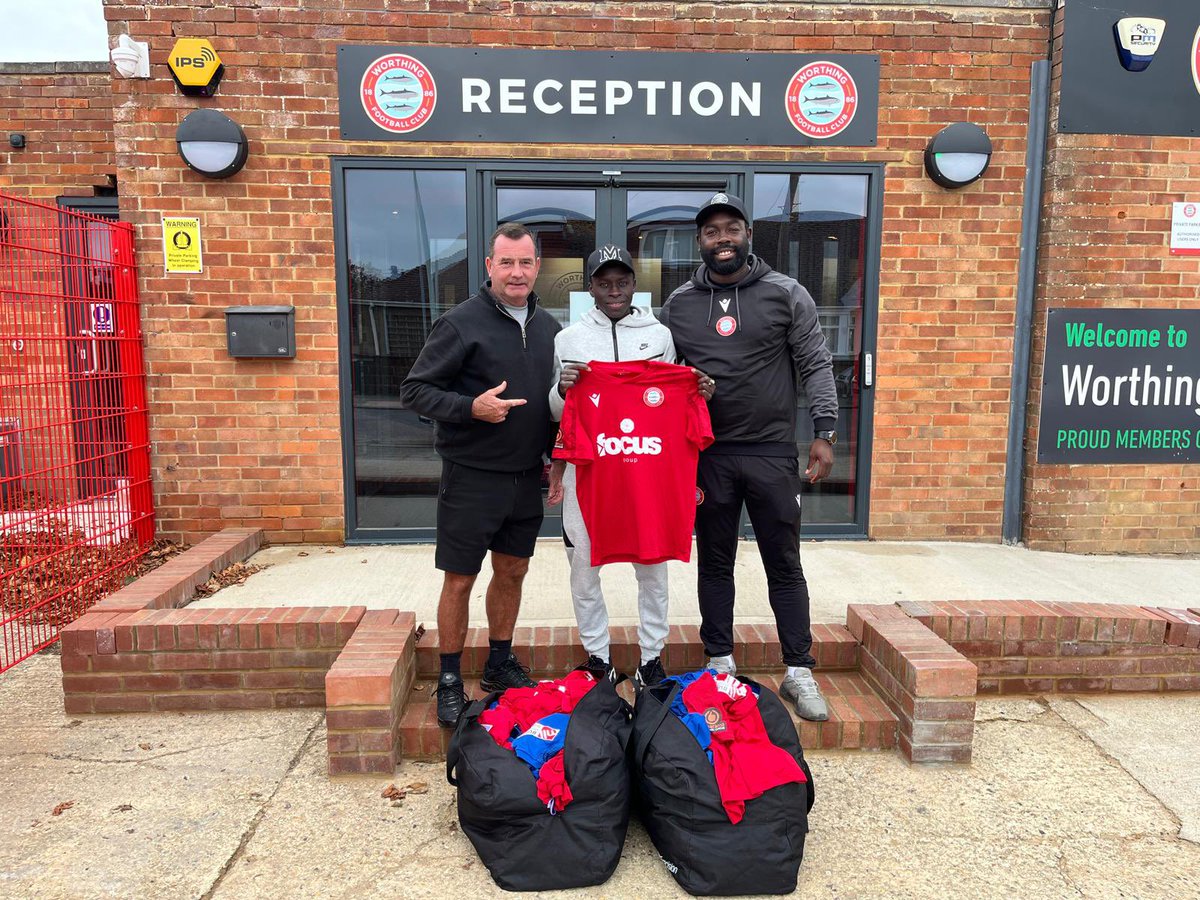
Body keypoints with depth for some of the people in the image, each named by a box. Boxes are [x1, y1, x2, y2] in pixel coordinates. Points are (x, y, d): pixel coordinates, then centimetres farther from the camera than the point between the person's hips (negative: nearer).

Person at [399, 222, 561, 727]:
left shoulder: (548, 326, 9)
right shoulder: (461, 323, -11)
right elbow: (414, 390, -10)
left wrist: (554, 454, 10)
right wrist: (471, 408, -24)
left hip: (526, 477, 6)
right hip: (472, 475, -6)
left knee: (513, 571, 15)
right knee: (460, 579, 4)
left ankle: (500, 664, 33)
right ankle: (450, 682, 20)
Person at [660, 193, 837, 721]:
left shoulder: (786, 294, 0)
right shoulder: (678, 305, 6)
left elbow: (815, 365, 0)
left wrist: (825, 433, -8)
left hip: (772, 452, -1)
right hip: (707, 455, 2)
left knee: (784, 564, 6)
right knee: (714, 563, 11)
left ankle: (799, 671, 17)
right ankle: (721, 663, 26)